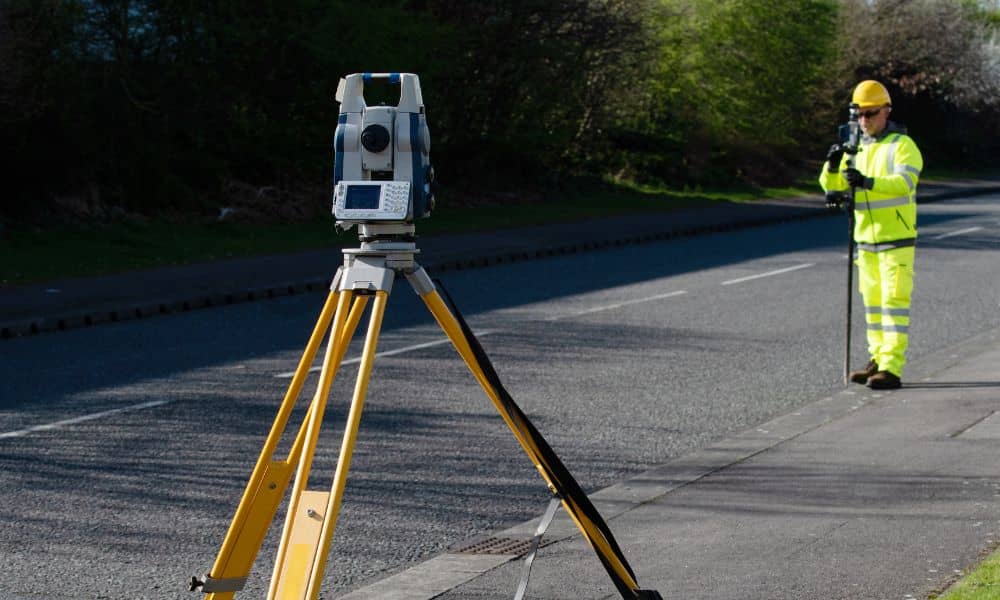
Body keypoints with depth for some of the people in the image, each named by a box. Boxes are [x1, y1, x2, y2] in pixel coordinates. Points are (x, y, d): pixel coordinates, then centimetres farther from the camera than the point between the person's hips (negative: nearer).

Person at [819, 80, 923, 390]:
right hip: (866, 240, 7)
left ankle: (892, 368, -13)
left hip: (896, 239, -7)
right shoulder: (856, 148, 14)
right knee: (872, 302, 12)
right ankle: (877, 360, 20)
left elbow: (905, 181, -23)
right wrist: (833, 166, -15)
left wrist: (869, 182, -37)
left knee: (894, 301, -10)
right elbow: (832, 185, 7)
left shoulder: (902, 145, -6)